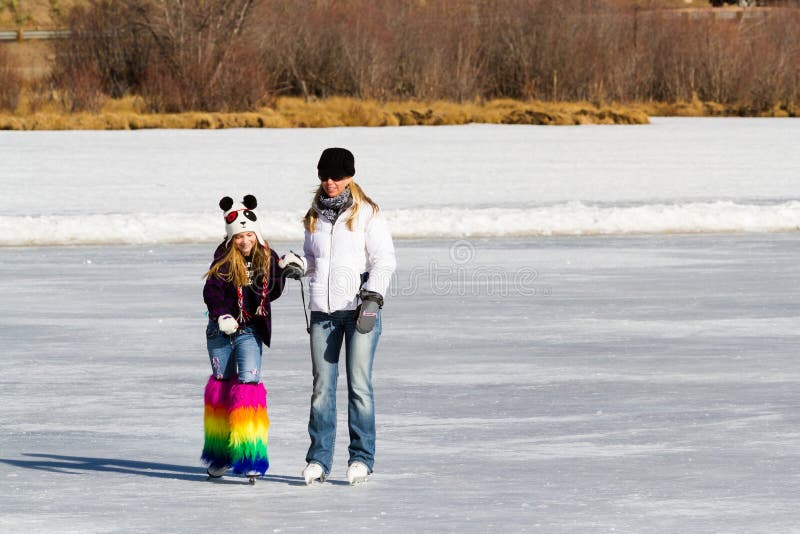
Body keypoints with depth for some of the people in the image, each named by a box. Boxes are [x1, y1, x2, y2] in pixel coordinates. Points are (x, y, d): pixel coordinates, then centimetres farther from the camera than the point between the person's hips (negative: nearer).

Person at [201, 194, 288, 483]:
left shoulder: (267, 258, -1)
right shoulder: (224, 258, -7)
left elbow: (273, 293, 4)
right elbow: (211, 291, -12)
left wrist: (283, 269, -11)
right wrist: (222, 316, -28)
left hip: (250, 330, 0)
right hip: (221, 329, 1)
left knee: (249, 383, -15)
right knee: (221, 384, 12)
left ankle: (251, 458, -18)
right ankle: (220, 455, 27)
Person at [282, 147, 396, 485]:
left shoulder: (366, 213, 0)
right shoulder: (315, 216, 15)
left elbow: (384, 259, -4)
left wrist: (373, 298, -15)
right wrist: (298, 263, 2)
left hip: (359, 309, -4)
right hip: (323, 310, 4)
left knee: (359, 384, -4)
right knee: (322, 385, 2)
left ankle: (362, 457, 3)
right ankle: (319, 458, 6)